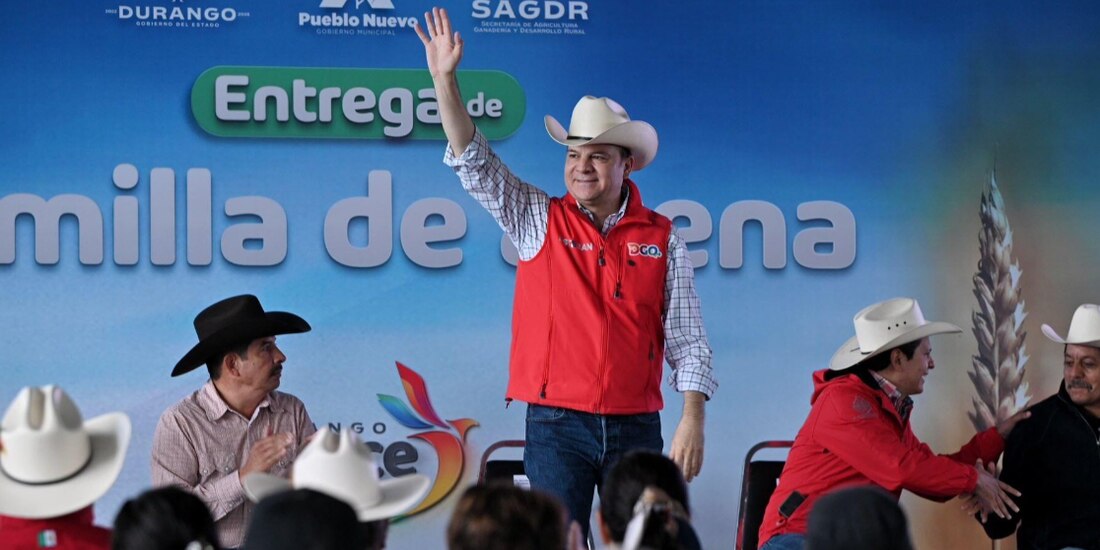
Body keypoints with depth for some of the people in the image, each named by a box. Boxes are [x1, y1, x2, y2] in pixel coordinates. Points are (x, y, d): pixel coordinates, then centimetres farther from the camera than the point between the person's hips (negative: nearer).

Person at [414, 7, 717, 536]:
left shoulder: (661, 238, 6)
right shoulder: (539, 220, 6)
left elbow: (687, 340, 5)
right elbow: (474, 163, -3)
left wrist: (693, 420, -5)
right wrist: (445, 80, -14)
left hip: (636, 428, 1)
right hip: (556, 426, -1)